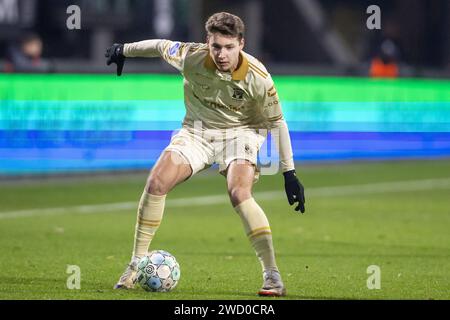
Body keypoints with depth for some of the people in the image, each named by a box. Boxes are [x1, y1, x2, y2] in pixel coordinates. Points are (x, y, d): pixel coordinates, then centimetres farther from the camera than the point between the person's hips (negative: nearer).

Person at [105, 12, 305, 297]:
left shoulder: (257, 76, -24)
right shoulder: (191, 57, -21)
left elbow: (278, 122, -12)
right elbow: (159, 45, 1)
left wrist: (290, 173, -14)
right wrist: (124, 50, 18)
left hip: (239, 132, -3)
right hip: (197, 131, 3)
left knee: (239, 194, -28)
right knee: (157, 182, -15)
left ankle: (272, 276, -24)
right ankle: (137, 265, 0)